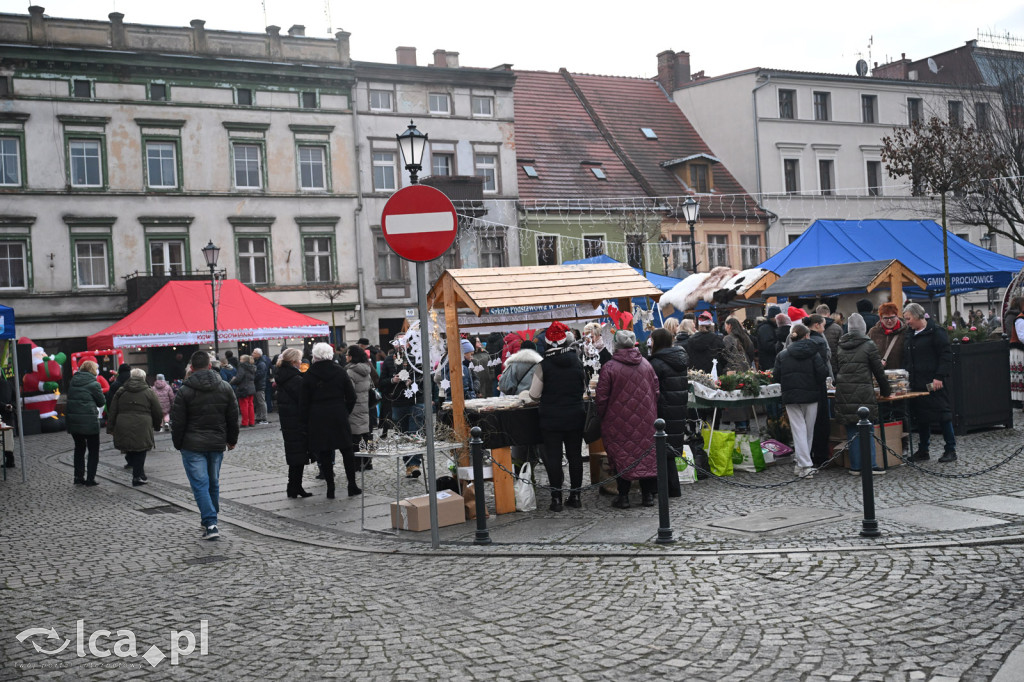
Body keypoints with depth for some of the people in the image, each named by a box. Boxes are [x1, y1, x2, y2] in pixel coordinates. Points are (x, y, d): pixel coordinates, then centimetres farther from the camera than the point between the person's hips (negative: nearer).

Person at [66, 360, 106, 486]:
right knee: (93, 450, 7)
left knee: (79, 448, 18)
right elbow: (101, 402, -3)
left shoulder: (73, 382, 7)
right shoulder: (94, 384, -10)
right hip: (89, 421, -5)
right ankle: (90, 478, 4)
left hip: (72, 419, 6)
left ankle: (78, 477, 19)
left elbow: (70, 399, 12)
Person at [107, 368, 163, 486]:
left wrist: (110, 428, 13)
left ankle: (139, 475, 18)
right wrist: (157, 425, 21)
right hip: (142, 429, -3)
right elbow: (158, 413, 5)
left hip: (123, 429, 3)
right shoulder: (149, 392, 3)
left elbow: (112, 412, 10)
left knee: (130, 452, 16)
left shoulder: (120, 392, 11)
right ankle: (137, 477, 7)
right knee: (140, 453, 6)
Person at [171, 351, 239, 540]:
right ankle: (211, 521, 26)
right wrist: (232, 440, 21)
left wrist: (178, 444, 8)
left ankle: (210, 524, -13)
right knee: (214, 483, 16)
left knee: (200, 484, -3)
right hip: (217, 444, 4)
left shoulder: (184, 391, -9)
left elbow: (177, 422, -6)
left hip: (193, 446, -4)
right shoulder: (225, 388, 3)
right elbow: (233, 418, 9)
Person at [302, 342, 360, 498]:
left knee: (324, 454, 4)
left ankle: (330, 488, 5)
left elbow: (305, 403, -1)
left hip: (318, 419, -1)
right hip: (339, 416, 1)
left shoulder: (308, 376, -2)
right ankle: (352, 485, 9)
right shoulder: (340, 372, 1)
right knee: (347, 450, 9)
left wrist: (308, 422, 6)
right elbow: (351, 396, 3)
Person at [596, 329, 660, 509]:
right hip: (645, 420, 4)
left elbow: (602, 397, -8)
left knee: (621, 457, 4)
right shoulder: (646, 365, 3)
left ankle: (623, 496, 6)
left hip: (619, 421, -4)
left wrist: (602, 416, 6)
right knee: (647, 454, 11)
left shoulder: (610, 367, -11)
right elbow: (656, 391, 10)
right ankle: (648, 494, 16)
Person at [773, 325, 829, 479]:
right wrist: (816, 383, 9)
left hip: (791, 397, 1)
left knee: (798, 429, -1)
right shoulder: (813, 353, -2)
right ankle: (802, 462, 18)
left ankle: (805, 465, -11)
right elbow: (823, 373, -11)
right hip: (811, 395, -1)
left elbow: (776, 376, -1)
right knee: (809, 430, 12)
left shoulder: (782, 354, 2)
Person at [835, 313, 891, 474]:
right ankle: (870, 465, -1)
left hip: (843, 393, 4)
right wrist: (885, 390, 14)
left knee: (852, 430, 8)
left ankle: (855, 466, 9)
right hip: (864, 393, -4)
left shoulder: (840, 347, 11)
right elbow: (879, 371, 2)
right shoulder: (869, 346, -2)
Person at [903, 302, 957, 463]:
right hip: (916, 384, 8)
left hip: (933, 384, -7)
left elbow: (946, 355, -13)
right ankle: (922, 451, 19)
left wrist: (939, 377, -19)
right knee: (921, 417, 11)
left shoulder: (935, 331, -8)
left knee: (943, 414, -2)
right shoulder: (909, 334, 15)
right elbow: (906, 359, 22)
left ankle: (950, 450, 6)